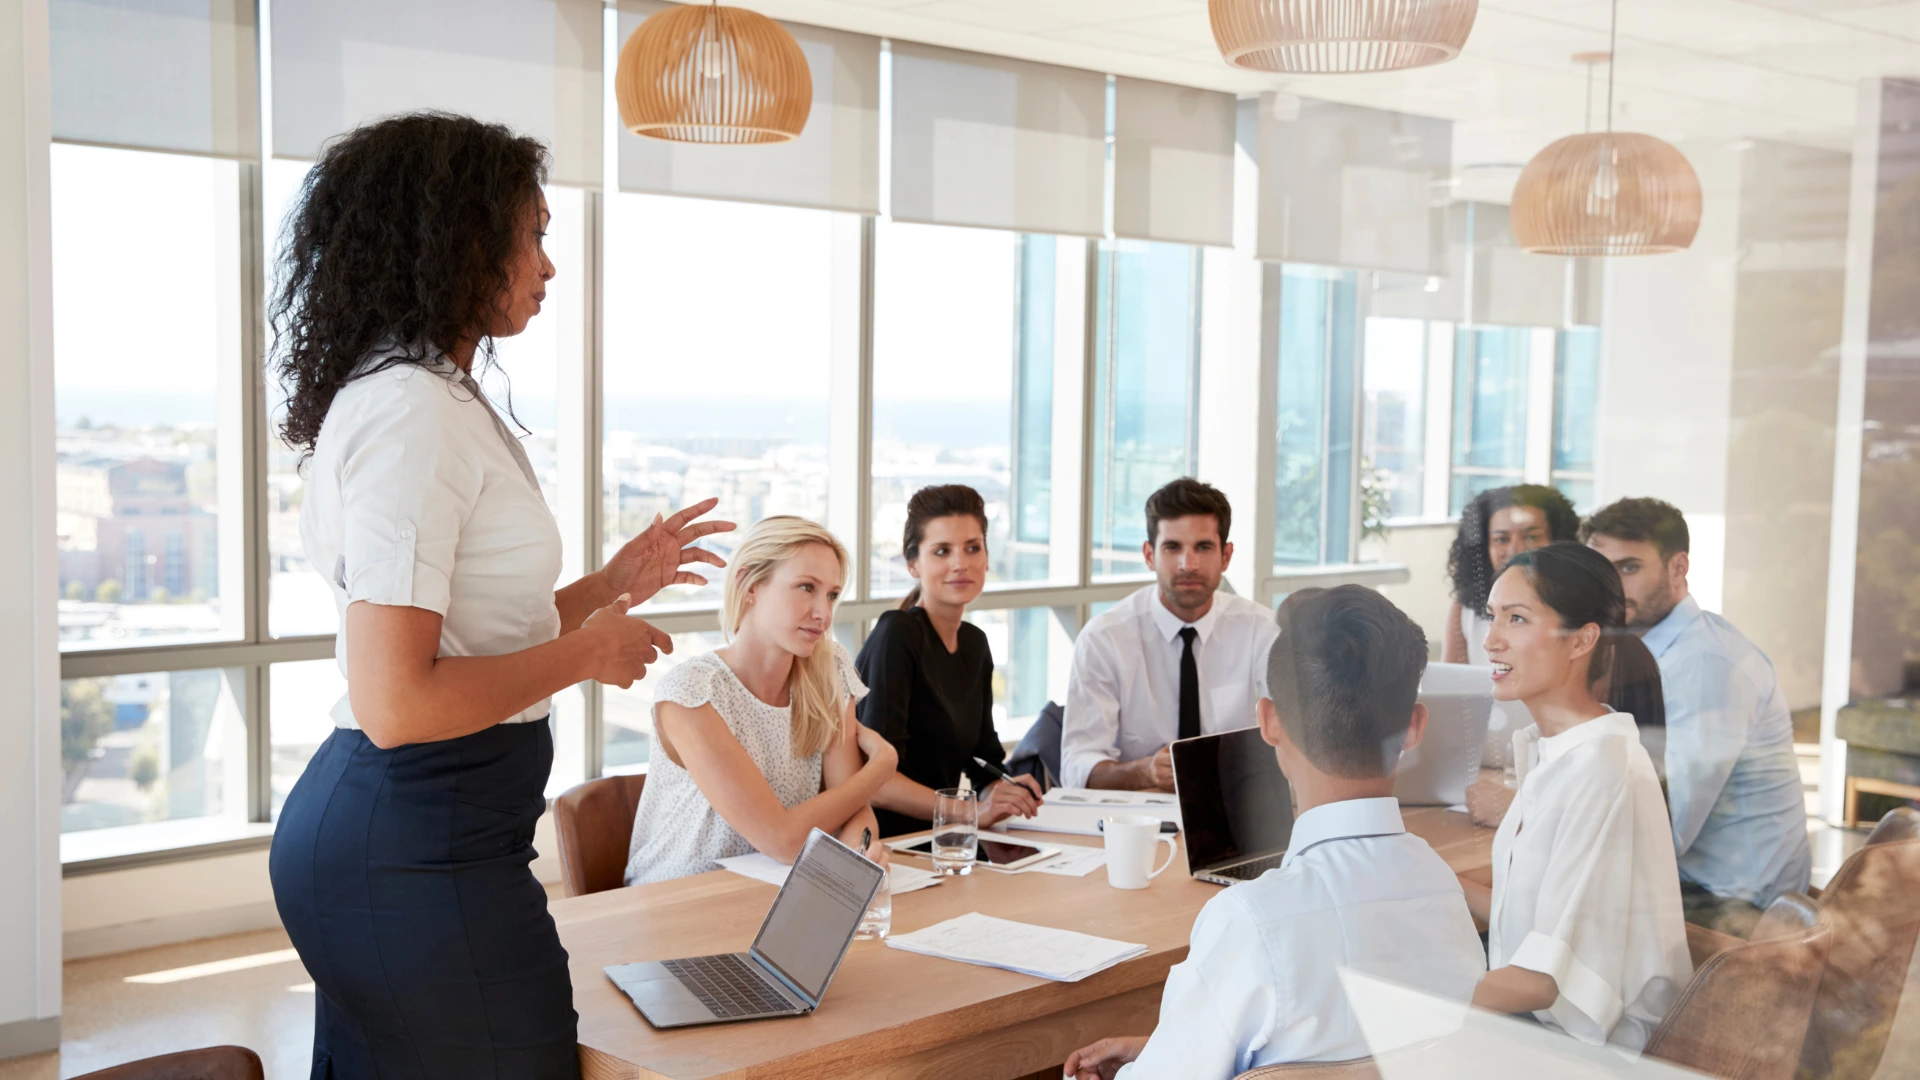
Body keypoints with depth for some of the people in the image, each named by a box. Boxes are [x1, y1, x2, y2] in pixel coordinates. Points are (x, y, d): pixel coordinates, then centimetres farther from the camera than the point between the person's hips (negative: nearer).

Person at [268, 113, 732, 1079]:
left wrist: (612, 585, 15)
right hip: (417, 849, -10)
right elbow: (397, 702, -24)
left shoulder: (430, 399, 14)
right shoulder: (411, 412, -18)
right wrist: (586, 652, -13)